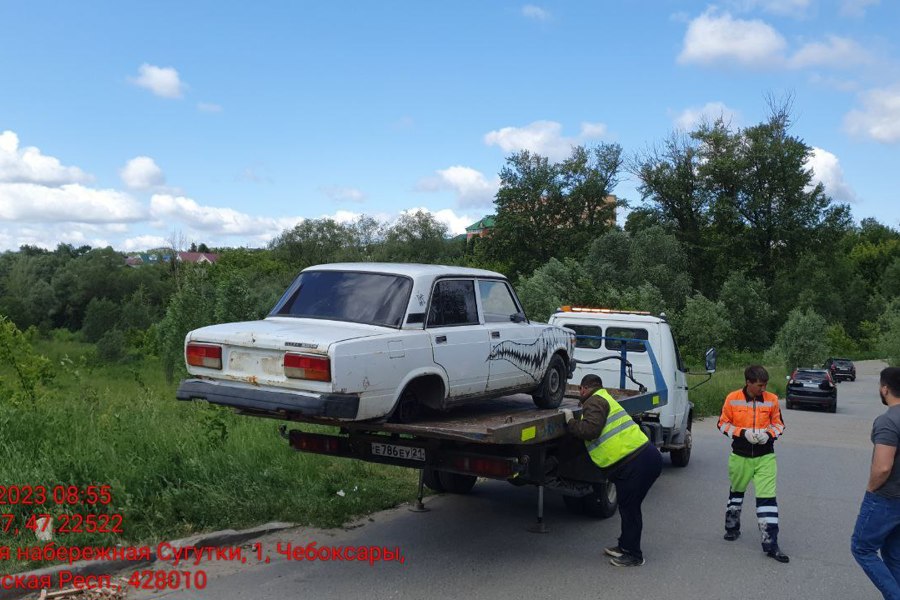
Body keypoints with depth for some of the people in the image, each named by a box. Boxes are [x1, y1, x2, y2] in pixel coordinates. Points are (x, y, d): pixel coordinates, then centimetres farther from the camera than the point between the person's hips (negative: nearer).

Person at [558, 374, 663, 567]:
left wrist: (570, 421, -7)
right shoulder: (605, 400, 25)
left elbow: (590, 430, -22)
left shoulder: (595, 402, -7)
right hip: (647, 455, 10)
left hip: (634, 463, -10)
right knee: (629, 507, 22)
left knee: (629, 509, 2)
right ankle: (625, 546, 36)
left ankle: (633, 555, 13)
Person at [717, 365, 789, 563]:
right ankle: (732, 528, 41)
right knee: (736, 491, 19)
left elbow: (778, 423, 8)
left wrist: (769, 434, -13)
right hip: (740, 456, 0)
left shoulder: (772, 399, -4)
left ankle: (771, 544, -4)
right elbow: (723, 424, -1)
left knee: (767, 496, -8)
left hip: (765, 457, 0)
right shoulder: (732, 399, -9)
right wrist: (743, 433, -16)